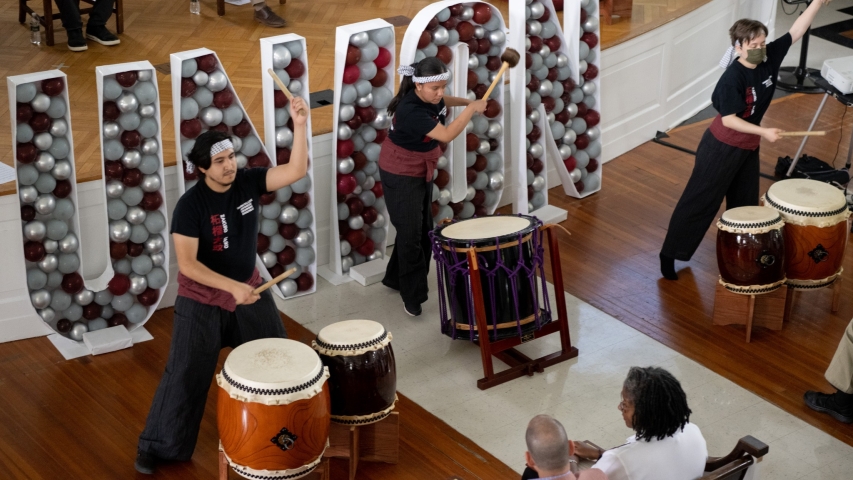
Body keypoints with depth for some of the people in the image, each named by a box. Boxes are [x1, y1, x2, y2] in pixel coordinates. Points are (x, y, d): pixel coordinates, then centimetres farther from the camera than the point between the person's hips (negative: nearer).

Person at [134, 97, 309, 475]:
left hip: (249, 289, 5)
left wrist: (299, 125, -35)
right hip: (202, 299, -5)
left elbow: (297, 171, -21)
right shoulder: (190, 205, -23)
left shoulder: (248, 181, -11)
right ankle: (156, 446, 16)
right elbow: (187, 264, -25)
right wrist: (232, 287, -32)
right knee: (186, 374, 0)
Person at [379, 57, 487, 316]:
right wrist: (472, 108, -29)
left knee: (423, 229, 17)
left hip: (422, 171, 9)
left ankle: (396, 278, 34)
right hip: (400, 176, -9)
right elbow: (447, 134, -36)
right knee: (411, 234, -4)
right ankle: (412, 297, 7)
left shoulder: (428, 96, -9)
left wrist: (466, 101, 6)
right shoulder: (411, 111, -35)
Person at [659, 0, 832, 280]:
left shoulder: (769, 58, -6)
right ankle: (670, 254, 8)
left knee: (745, 204, 16)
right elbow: (728, 119, -27)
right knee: (700, 202, -1)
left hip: (749, 148, 7)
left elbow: (796, 32, -4)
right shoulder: (733, 78, -26)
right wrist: (763, 131, -31)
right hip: (721, 148, -7)